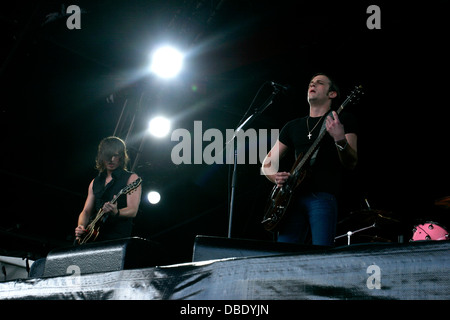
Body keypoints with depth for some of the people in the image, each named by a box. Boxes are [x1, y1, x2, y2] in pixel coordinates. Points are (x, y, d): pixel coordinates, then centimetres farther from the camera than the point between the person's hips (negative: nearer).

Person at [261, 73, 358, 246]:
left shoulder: (343, 120, 10)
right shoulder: (293, 126, 22)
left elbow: (351, 164, -2)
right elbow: (267, 164, 24)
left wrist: (340, 139, -21)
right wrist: (277, 177, 1)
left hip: (323, 196, -4)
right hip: (293, 196, 4)